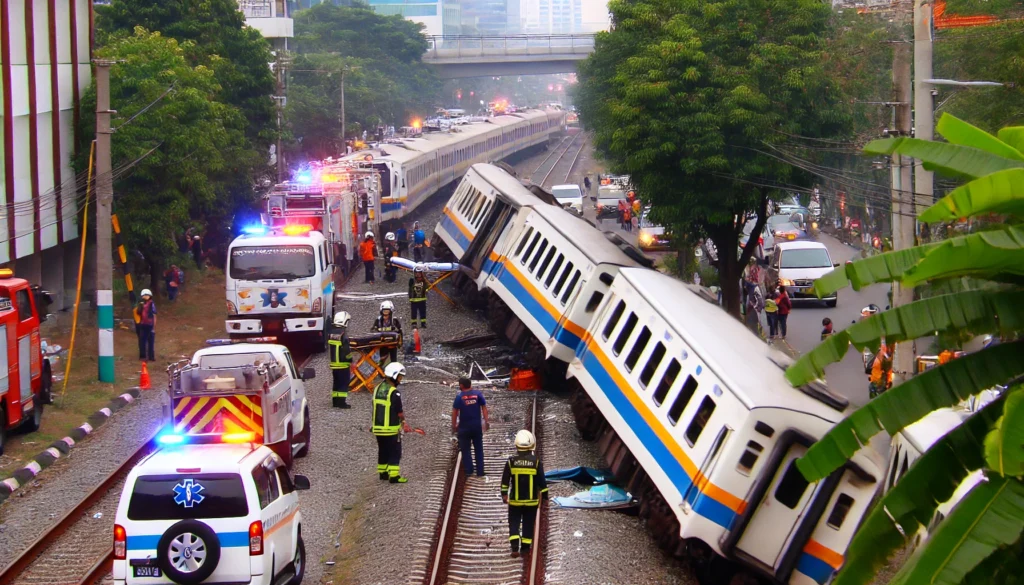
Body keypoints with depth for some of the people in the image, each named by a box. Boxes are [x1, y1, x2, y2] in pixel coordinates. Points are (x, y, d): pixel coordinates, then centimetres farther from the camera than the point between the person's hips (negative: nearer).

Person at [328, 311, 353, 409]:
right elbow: (347, 350, -18)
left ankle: (335, 401, 19)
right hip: (343, 364, -7)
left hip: (333, 363, 7)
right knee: (344, 383, -2)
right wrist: (350, 361, -6)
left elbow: (328, 348, 15)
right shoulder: (343, 335, -18)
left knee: (336, 383, 16)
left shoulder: (330, 334, 6)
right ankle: (342, 402, -4)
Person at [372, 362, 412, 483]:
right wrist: (405, 424, -2)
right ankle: (394, 475, -2)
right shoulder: (394, 393, -18)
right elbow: (399, 412, -15)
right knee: (395, 453, 0)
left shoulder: (377, 389, 6)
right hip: (391, 429, -7)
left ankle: (382, 472, 26)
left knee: (383, 451, 18)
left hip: (377, 428, 7)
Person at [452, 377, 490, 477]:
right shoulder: (478, 394, -3)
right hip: (477, 426, 3)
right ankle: (480, 471, 13)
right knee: (479, 449, 13)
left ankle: (469, 471, 5)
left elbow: (455, 412, -10)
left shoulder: (459, 397, -9)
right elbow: (484, 408, -3)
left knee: (465, 450, 9)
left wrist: (454, 426, -2)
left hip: (464, 427, -3)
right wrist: (486, 421, 2)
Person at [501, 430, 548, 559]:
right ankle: (525, 548, 15)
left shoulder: (511, 461, -7)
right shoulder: (536, 462, -8)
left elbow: (505, 480, -1)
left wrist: (504, 494, 10)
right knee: (528, 524, 12)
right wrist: (544, 495, 8)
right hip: (531, 500, 0)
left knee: (514, 523, 7)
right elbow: (542, 481, -3)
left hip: (515, 500, 0)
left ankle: (515, 548, -7)